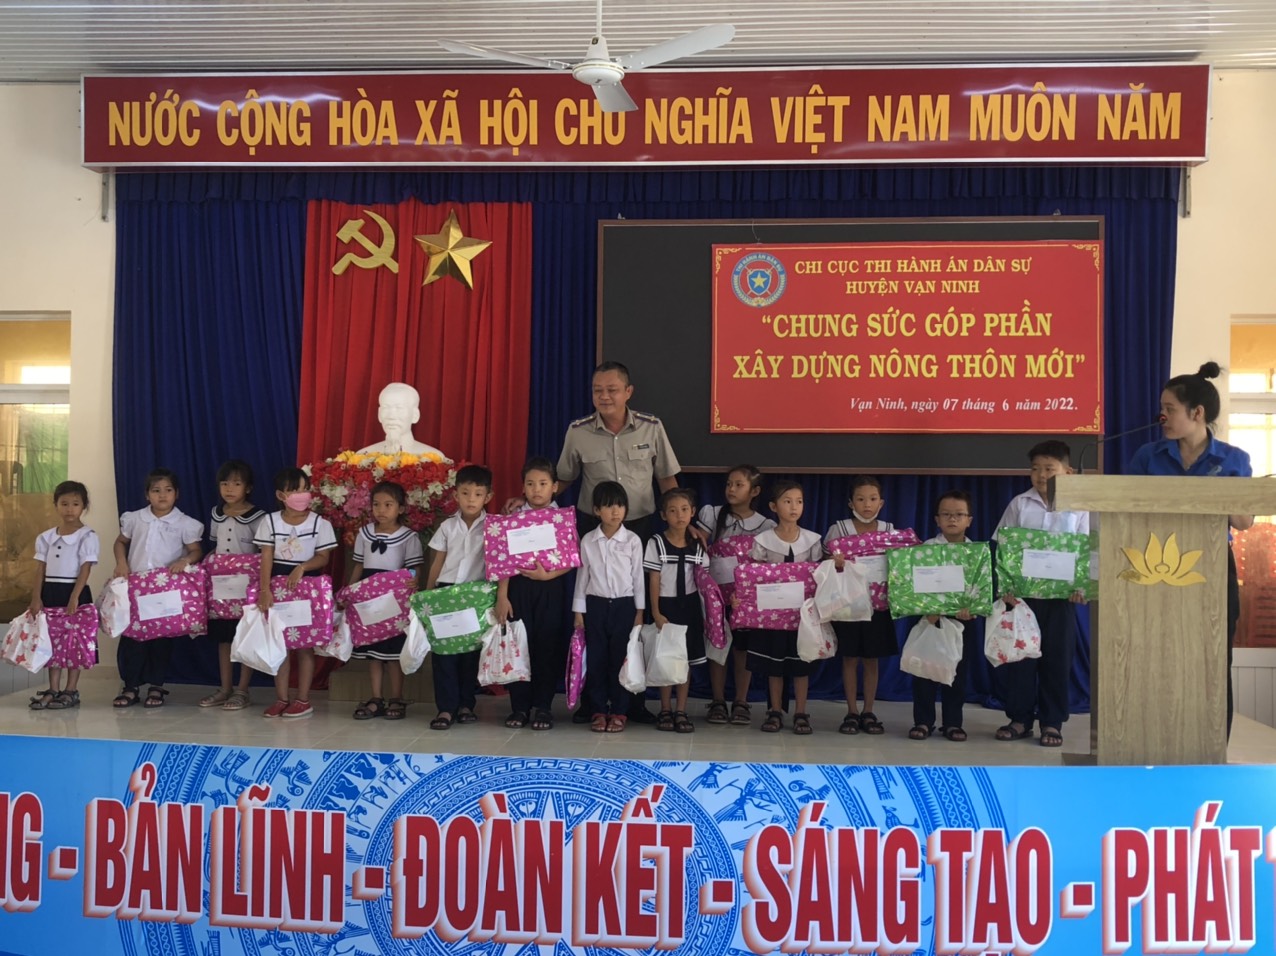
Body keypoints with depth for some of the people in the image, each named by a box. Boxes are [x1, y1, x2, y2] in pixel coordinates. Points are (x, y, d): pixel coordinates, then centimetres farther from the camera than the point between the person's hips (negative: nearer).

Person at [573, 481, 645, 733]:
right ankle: (598, 711, 14)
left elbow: (638, 576, 2)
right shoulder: (588, 540, 1)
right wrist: (578, 611, 3)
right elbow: (582, 576, 5)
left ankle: (618, 712, 12)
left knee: (621, 658, 2)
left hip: (624, 605, -1)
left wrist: (639, 611, 0)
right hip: (595, 605, 1)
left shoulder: (633, 540, -2)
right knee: (595, 658, 4)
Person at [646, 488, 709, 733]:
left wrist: (706, 612, 3)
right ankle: (665, 710, 14)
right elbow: (654, 580, -6)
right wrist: (656, 613, -11)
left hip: (689, 605, 3)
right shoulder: (657, 543, -6)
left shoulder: (696, 545, 4)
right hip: (666, 605, -3)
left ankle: (681, 711, 12)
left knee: (686, 658, 5)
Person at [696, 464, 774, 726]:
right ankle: (718, 702, 13)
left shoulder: (765, 525, 3)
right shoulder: (713, 515, 3)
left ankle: (740, 703, 13)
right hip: (716, 589, 0)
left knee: (742, 647, 3)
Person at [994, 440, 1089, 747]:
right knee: (1018, 656, 4)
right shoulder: (1019, 504, 3)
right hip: (1021, 594, 1)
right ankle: (1020, 718, 16)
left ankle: (1052, 722, 17)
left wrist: (1081, 587, -14)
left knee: (1057, 659, 5)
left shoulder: (1079, 508, 2)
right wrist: (1004, 587, -8)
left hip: (1060, 596, -1)